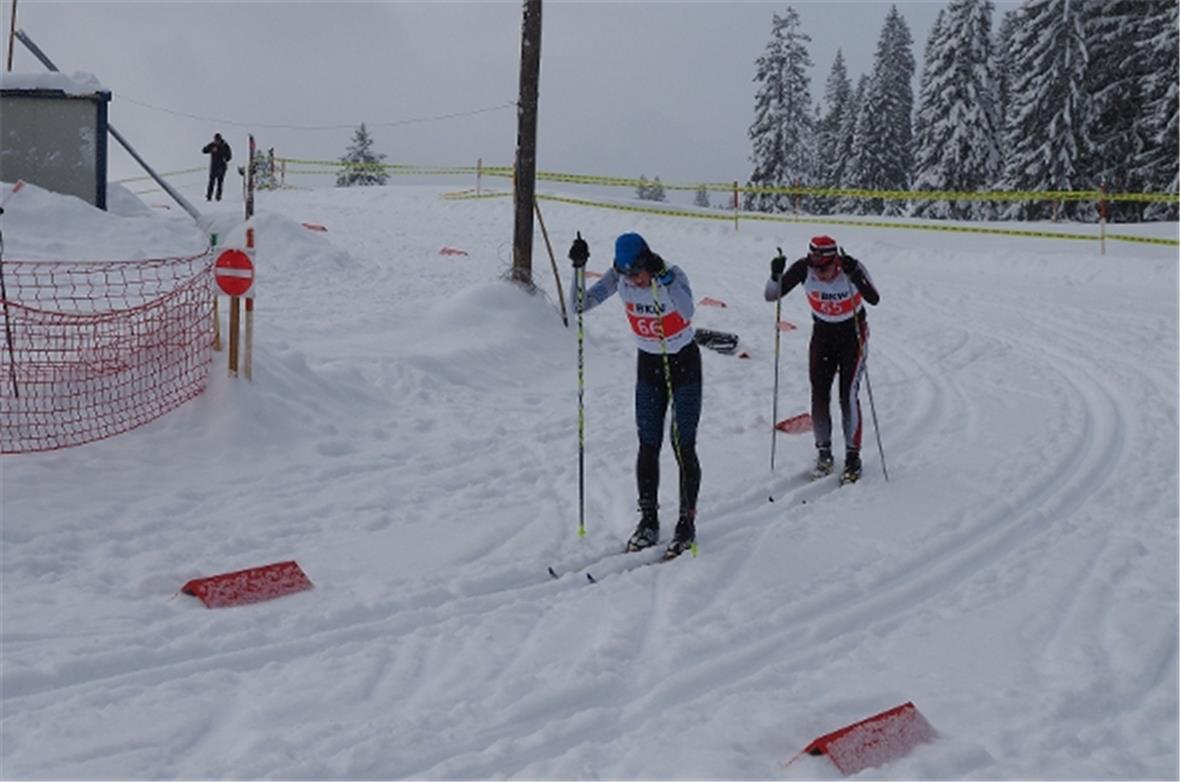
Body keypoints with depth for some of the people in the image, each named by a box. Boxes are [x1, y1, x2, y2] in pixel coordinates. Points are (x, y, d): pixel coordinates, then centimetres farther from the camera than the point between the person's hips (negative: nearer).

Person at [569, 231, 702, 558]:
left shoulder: (673, 275, -24)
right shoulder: (619, 277, -12)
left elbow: (687, 312, -44)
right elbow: (580, 304, -15)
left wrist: (662, 277, -52)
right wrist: (578, 269, -27)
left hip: (684, 363, -4)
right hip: (648, 366, 4)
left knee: (684, 447, -3)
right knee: (648, 446, 5)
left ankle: (687, 523, 9)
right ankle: (649, 521, 17)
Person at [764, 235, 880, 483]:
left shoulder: (852, 267, -26)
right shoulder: (803, 268, -19)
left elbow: (874, 299, -38)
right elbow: (771, 296, -16)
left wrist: (854, 275, -51)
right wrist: (776, 275, -35)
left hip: (852, 334, -3)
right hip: (822, 334, 3)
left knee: (848, 396, -10)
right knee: (819, 395, -2)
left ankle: (853, 456, 3)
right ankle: (824, 453, 15)